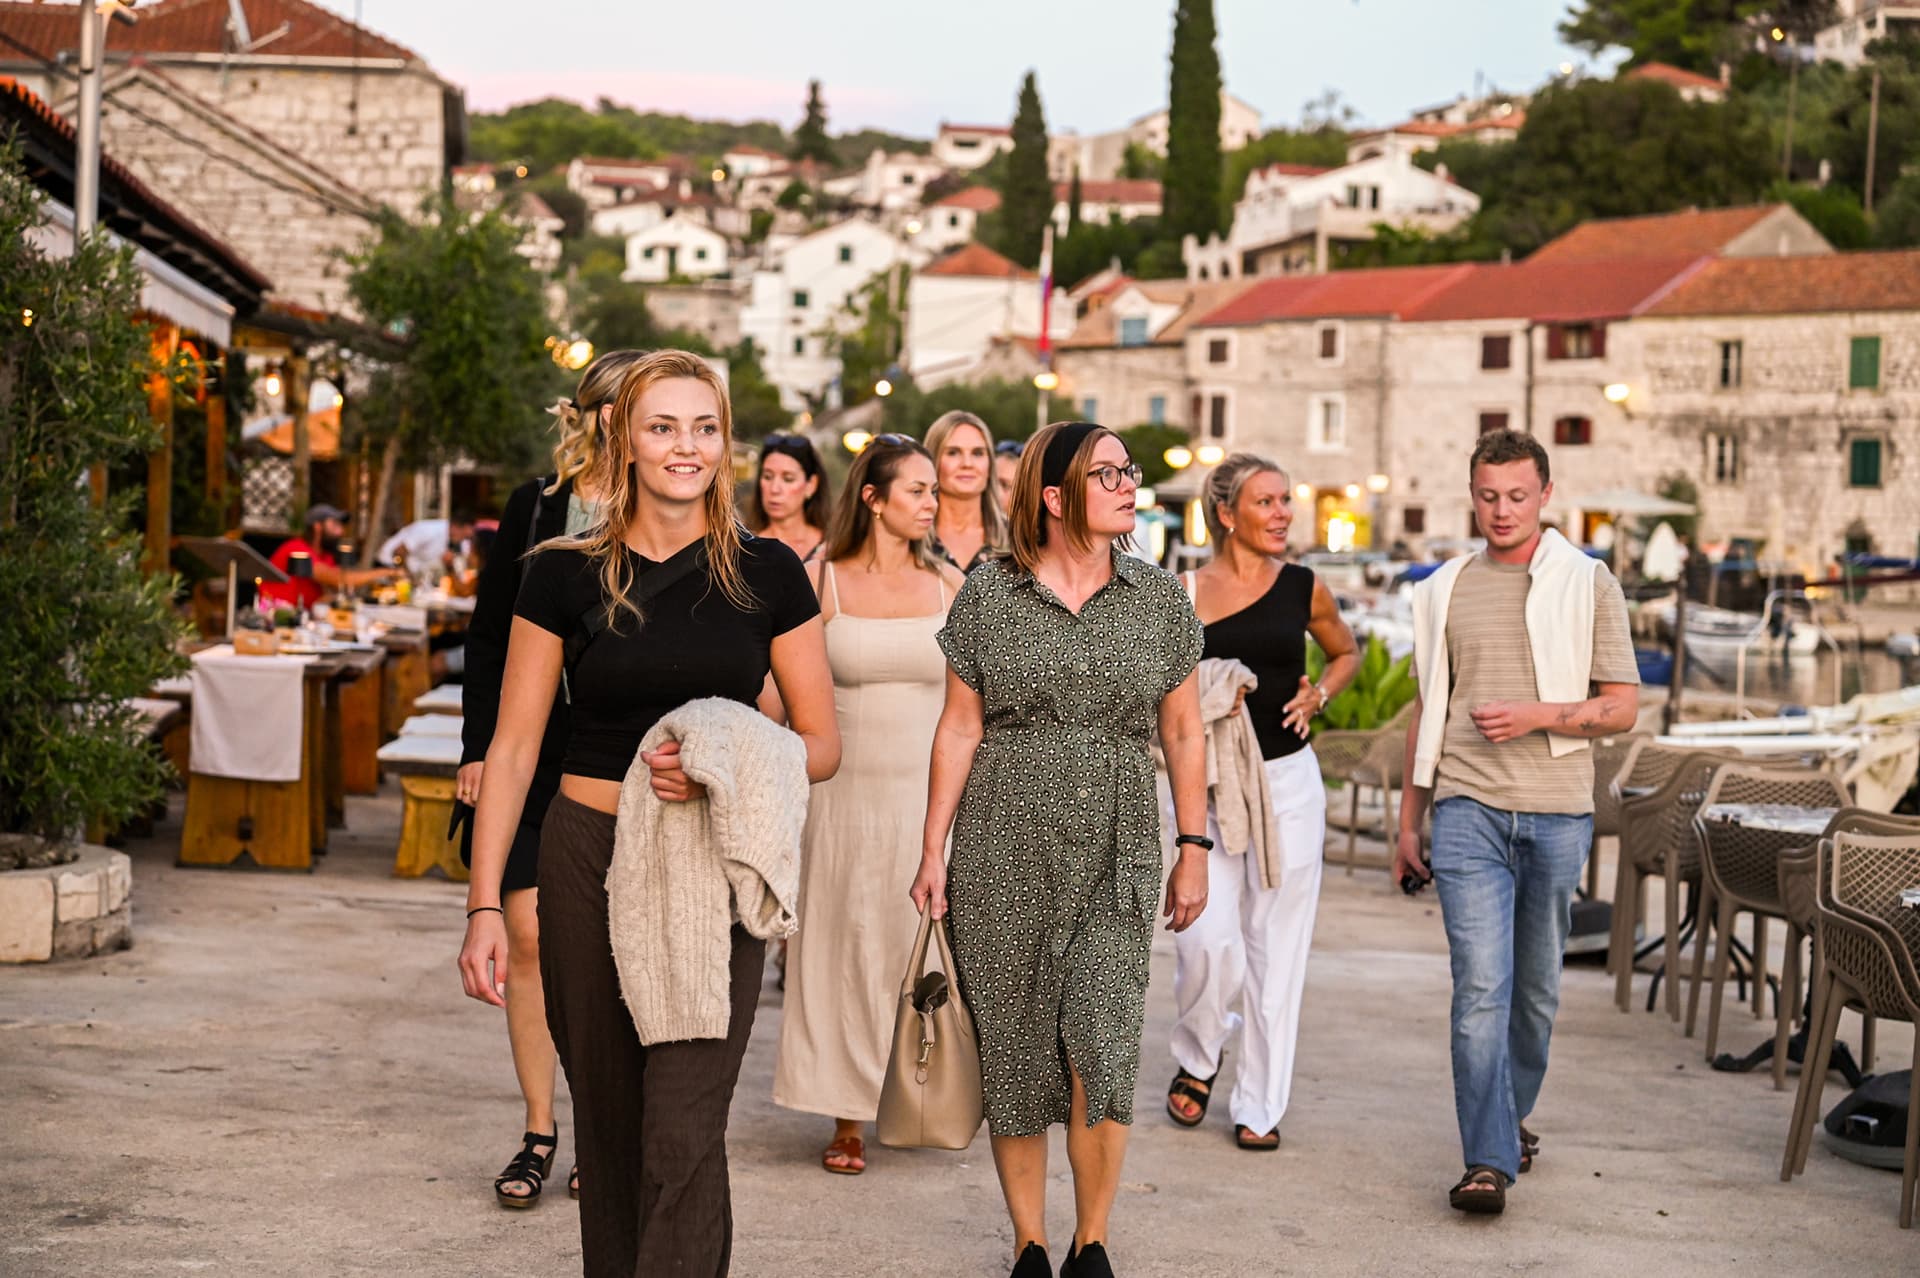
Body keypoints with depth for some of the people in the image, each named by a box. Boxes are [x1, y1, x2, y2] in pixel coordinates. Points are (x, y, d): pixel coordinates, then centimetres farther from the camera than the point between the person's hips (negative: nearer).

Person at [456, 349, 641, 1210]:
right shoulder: (535, 508, 3)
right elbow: (488, 633, 5)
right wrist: (477, 745, 0)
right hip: (531, 747, 0)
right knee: (529, 938, 1)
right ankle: (538, 1132, 12)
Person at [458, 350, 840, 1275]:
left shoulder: (767, 574, 2)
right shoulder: (565, 576, 1)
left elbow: (821, 743, 5)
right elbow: (514, 747, 2)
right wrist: (484, 905, -5)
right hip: (589, 863, 1)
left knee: (683, 1134, -10)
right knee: (607, 1125, 9)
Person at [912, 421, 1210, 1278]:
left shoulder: (1160, 599, 6)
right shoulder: (988, 596, 2)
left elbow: (1183, 732, 11)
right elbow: (959, 729, 5)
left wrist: (1193, 847, 8)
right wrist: (933, 850, 3)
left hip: (1118, 852, 0)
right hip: (1005, 849, 0)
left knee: (1101, 1044, -12)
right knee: (1012, 1049, 4)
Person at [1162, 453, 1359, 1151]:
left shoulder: (1305, 589, 3)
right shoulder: (1186, 593, -2)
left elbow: (1347, 652, 21)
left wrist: (1318, 695, 2)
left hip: (1288, 782, 2)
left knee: (1275, 946, 4)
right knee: (1207, 939, -12)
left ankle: (1261, 1105, 15)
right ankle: (1197, 1058, 18)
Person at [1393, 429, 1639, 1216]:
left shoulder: (1588, 584, 4)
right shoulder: (1445, 590, 12)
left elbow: (1622, 707, 2)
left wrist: (1538, 716, -14)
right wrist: (1407, 820, 17)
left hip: (1557, 812, 0)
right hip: (1468, 809, 0)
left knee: (1536, 987, 9)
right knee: (1481, 983, -11)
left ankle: (1512, 1115, 31)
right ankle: (1488, 1161, -13)